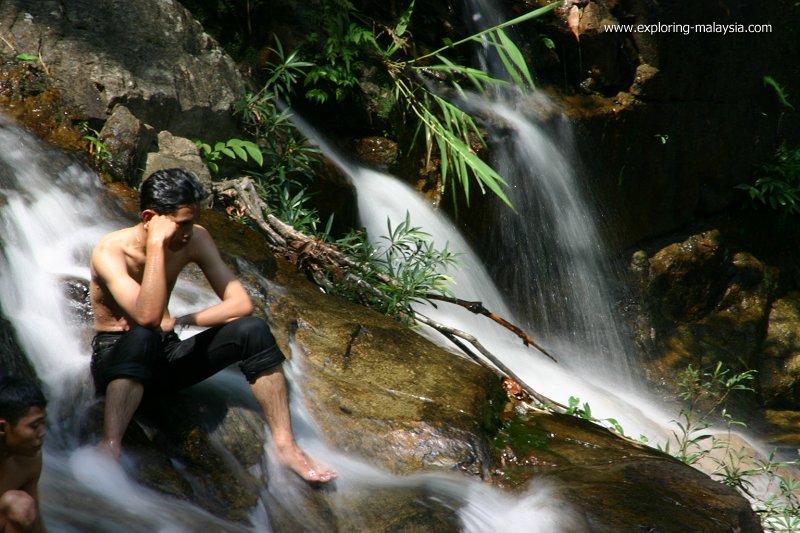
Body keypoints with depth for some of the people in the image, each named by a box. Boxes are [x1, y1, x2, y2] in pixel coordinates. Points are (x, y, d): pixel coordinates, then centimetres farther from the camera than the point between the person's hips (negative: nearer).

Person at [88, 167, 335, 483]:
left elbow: (240, 303, -8)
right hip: (117, 358, -5)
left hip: (164, 355, 6)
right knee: (141, 338, -41)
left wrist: (178, 322, -18)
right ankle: (110, 446, -49)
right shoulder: (110, 252, -22)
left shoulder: (195, 239, -5)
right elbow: (146, 316, -37)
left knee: (252, 331, -16)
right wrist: (156, 245, -35)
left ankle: (285, 445, -13)